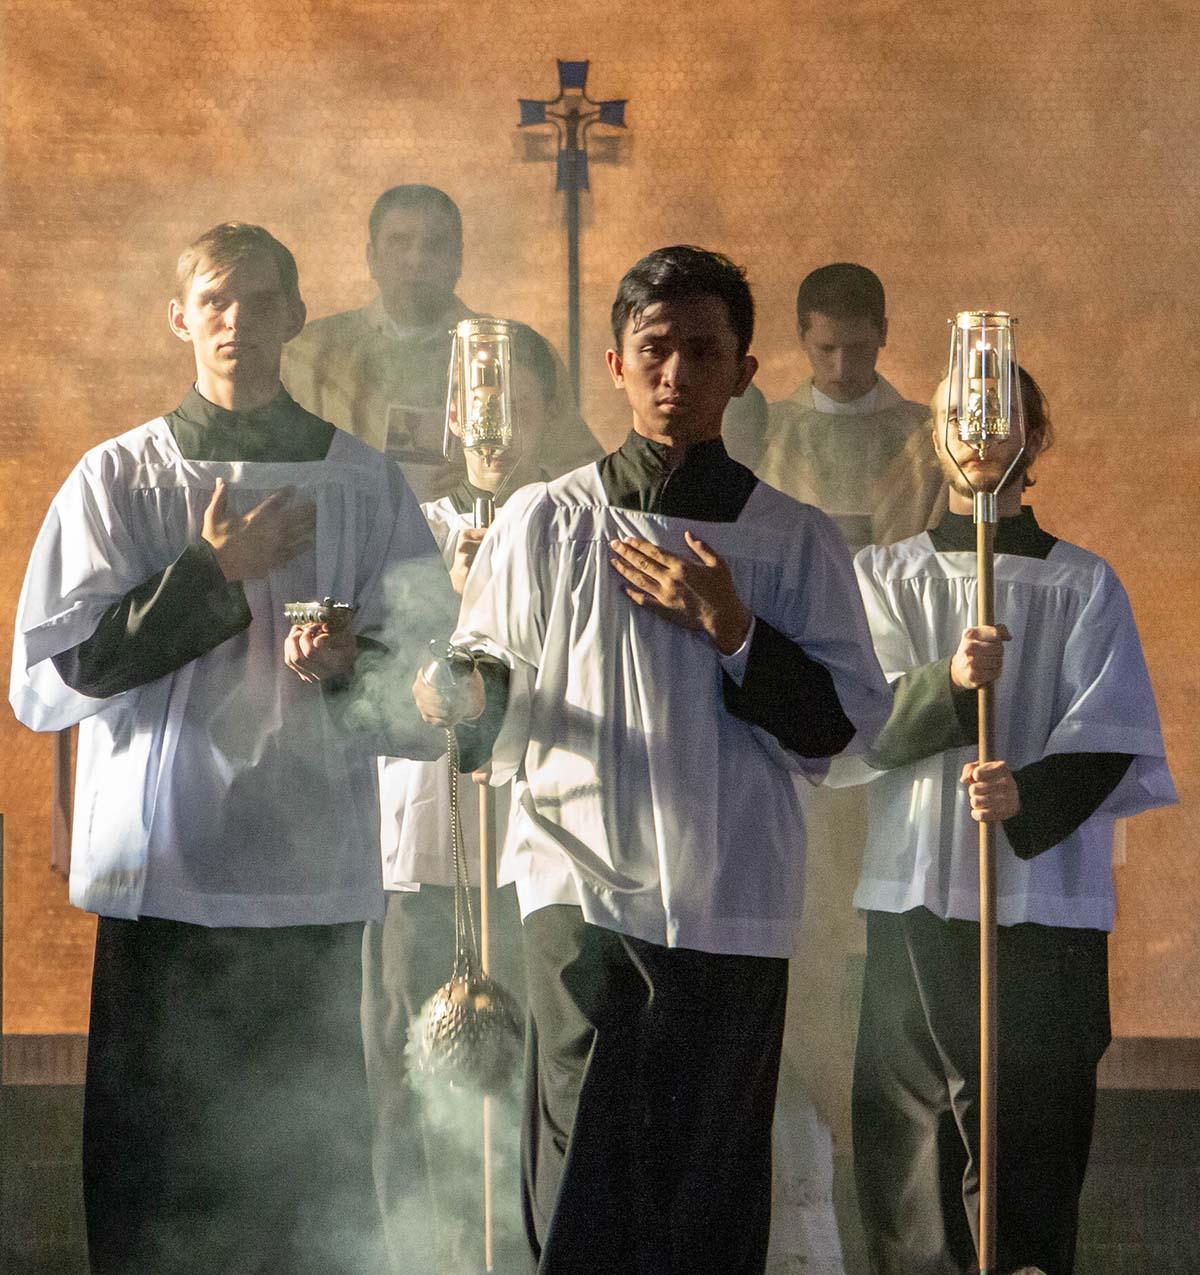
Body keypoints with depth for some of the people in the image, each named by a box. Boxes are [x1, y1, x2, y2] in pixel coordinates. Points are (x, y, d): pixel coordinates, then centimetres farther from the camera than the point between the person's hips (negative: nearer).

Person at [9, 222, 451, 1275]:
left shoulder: (365, 487, 9)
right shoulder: (118, 478, 7)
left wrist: (347, 667, -13)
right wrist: (212, 577, -6)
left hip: (313, 891, 1)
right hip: (158, 883, 0)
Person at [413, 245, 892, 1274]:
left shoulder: (797, 541, 8)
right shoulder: (548, 522, 8)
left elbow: (845, 724, 3)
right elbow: (484, 705, 12)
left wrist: (731, 629, -9)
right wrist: (456, 701, -12)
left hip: (734, 904, 1)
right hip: (584, 885, -1)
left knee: (714, 1190, 3)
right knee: (583, 1185, -11)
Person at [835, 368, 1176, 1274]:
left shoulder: (1085, 584, 11)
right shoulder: (884, 575, 12)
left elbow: (1112, 740, 1)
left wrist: (1029, 795, -18)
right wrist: (949, 682, -21)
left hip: (1047, 893, -1)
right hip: (915, 893, 1)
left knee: (1034, 1140, -4)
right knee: (910, 1135, -1)